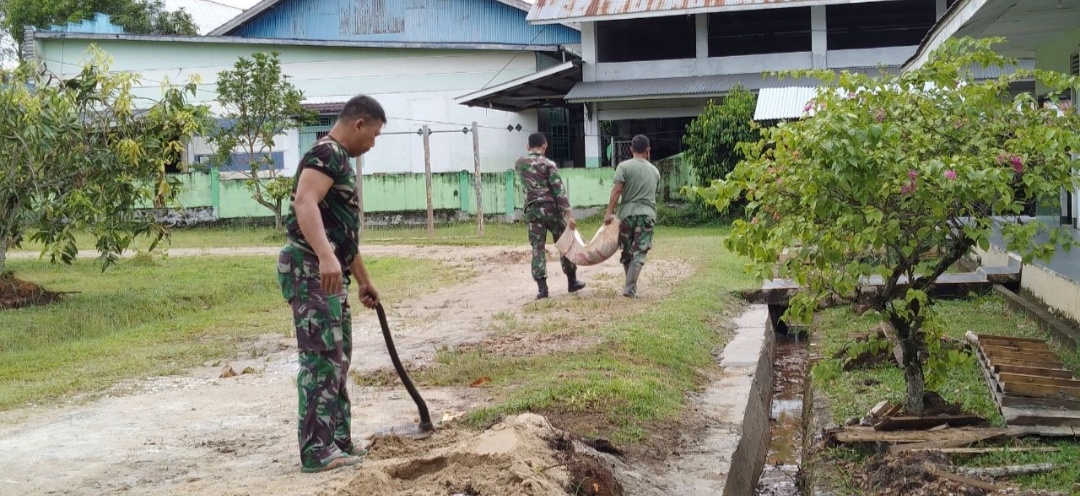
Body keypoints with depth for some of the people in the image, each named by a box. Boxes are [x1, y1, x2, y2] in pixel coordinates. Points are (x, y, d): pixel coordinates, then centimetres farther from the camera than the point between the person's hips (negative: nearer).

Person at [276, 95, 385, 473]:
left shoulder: (340, 160, 22)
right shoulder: (326, 153, -11)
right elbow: (305, 203, -29)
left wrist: (364, 280, 34)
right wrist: (326, 256, -42)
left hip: (330, 275, 11)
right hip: (311, 271, -11)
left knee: (336, 360, 15)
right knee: (322, 360, -9)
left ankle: (338, 441, 23)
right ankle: (317, 451, -5)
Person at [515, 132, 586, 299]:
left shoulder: (518, 164, 7)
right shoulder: (548, 164, -7)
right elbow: (559, 190, -13)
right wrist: (569, 214, -16)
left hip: (532, 210, 3)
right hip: (551, 208, -3)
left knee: (537, 249, 3)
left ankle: (542, 288, -4)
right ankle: (572, 282, 18)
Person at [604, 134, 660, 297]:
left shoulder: (624, 166, -1)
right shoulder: (654, 170, 12)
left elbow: (616, 190, -10)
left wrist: (609, 212, -11)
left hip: (628, 214, -1)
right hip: (647, 215, 1)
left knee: (627, 252, 13)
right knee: (639, 253, -3)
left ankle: (630, 285, 21)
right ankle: (630, 288, -11)